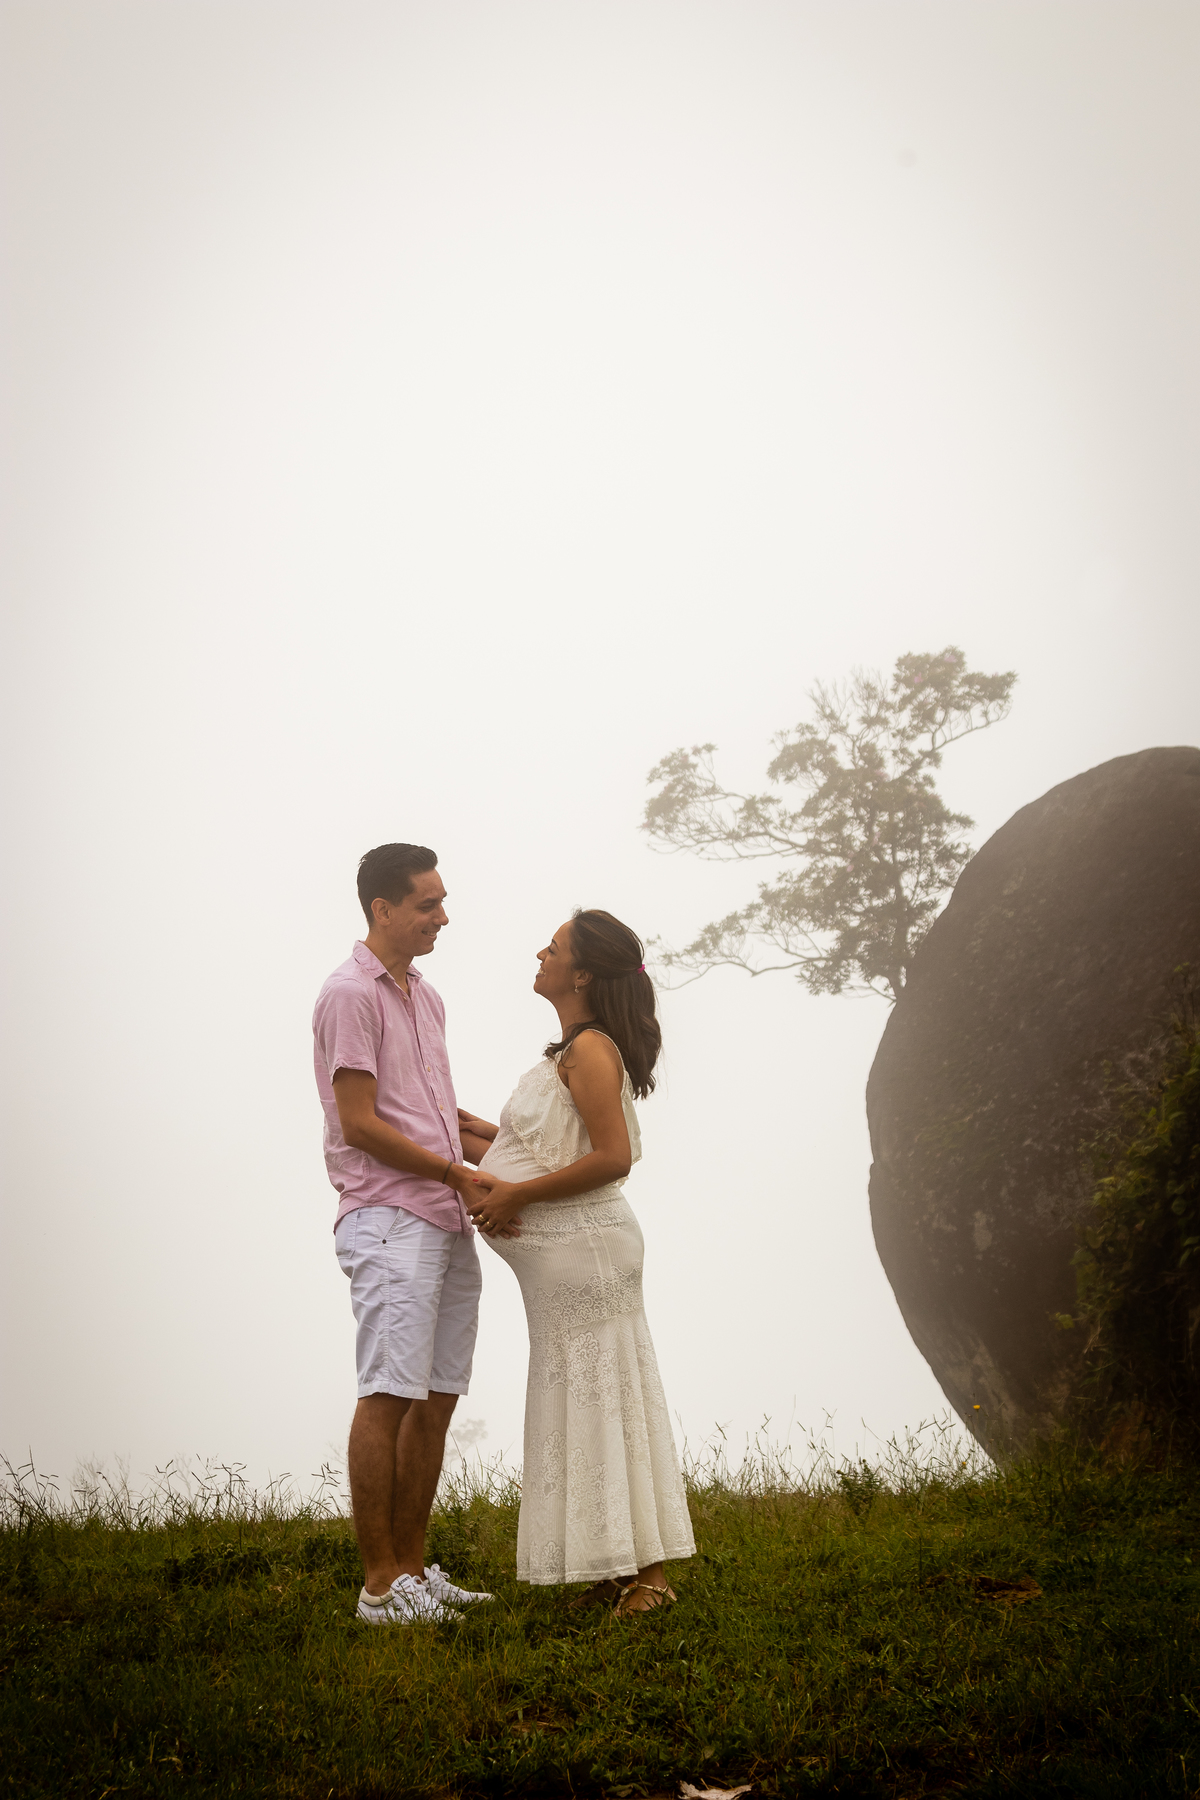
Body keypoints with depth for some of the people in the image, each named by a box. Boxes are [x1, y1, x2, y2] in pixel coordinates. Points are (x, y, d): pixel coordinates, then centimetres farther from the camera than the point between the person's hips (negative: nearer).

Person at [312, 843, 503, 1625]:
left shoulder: (425, 997, 19)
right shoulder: (351, 994, -8)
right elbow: (361, 1125, -13)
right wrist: (461, 1174, -9)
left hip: (447, 1223, 9)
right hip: (388, 1219, -9)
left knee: (438, 1400, 8)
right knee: (390, 1396, -9)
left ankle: (413, 1568, 15)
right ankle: (380, 1584, -5)